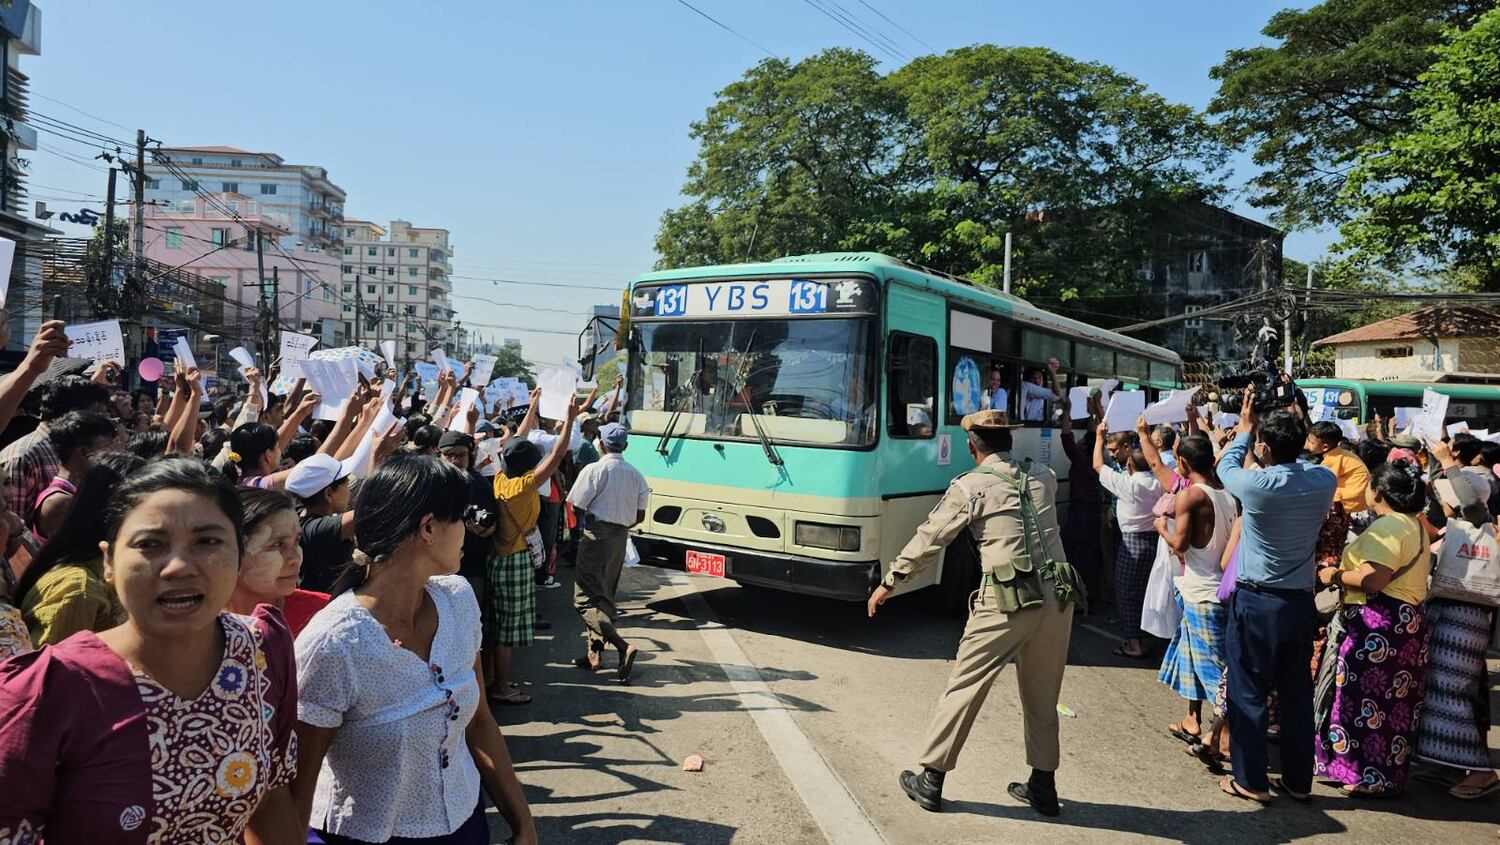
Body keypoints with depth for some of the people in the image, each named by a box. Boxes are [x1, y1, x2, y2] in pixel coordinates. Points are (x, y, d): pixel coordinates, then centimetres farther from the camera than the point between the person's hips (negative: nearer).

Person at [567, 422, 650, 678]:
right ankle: (595, 652, 20)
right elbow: (639, 517, 6)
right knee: (605, 596, 17)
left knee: (585, 599, -4)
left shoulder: (594, 470, -12)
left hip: (596, 536, -6)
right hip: (621, 539, 6)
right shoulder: (636, 475, 5)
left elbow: (577, 505, -12)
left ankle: (623, 647, -19)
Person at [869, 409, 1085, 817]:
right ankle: (1043, 785, 29)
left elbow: (928, 540, 1)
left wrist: (888, 583, 11)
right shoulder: (1044, 479, 12)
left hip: (1007, 601, -5)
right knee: (1042, 698, 19)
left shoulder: (968, 487, -2)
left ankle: (931, 779, 14)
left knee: (964, 687, 6)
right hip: (1058, 599, 5)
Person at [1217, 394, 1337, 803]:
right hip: (1301, 601, 5)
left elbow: (1226, 467, 3)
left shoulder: (1258, 485, -19)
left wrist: (1244, 430, 17)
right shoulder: (1325, 481, -6)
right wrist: (1290, 434, 17)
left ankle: (1251, 781, 13)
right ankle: (1298, 779, 25)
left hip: (1256, 603, -5)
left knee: (1249, 693, 5)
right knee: (1297, 692, 14)